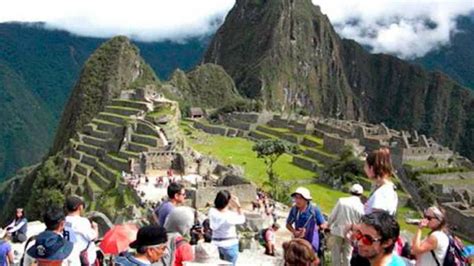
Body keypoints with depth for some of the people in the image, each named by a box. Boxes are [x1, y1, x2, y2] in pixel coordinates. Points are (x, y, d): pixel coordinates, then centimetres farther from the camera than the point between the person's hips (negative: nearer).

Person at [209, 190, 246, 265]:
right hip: (230, 245, -5)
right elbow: (242, 219, -2)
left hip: (216, 244, 5)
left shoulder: (212, 211, -9)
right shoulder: (231, 215, -23)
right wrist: (238, 206, -3)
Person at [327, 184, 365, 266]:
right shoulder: (361, 206, -11)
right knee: (347, 255, 15)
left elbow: (332, 216, -7)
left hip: (337, 231, 0)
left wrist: (329, 225, 8)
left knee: (336, 253, 14)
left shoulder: (341, 201, -12)